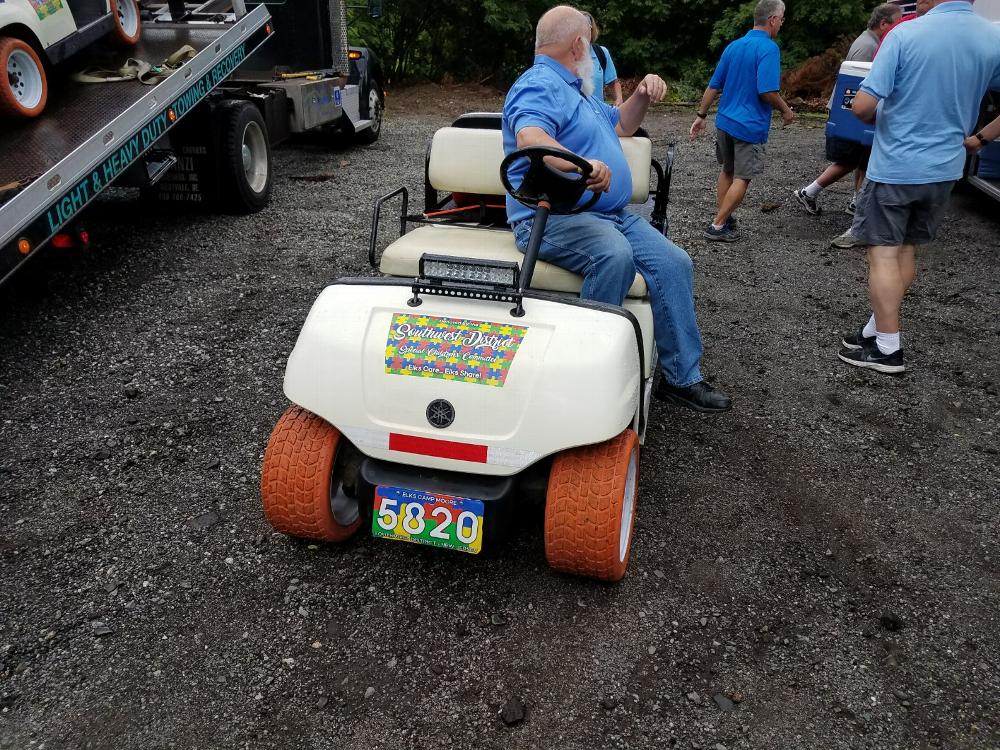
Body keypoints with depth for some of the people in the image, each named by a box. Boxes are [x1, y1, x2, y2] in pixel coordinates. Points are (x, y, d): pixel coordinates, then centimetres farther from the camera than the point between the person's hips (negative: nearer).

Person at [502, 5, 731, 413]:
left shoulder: (572, 89, 25)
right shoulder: (538, 86, -9)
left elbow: (619, 124, 37)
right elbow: (529, 138, -31)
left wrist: (643, 95, 17)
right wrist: (580, 165, -49)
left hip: (612, 214, 10)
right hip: (553, 216, -9)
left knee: (674, 263, -6)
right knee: (615, 256, -37)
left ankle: (681, 378, -1)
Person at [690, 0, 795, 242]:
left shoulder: (733, 46, 8)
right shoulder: (768, 48, -15)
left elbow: (713, 86, 11)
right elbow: (767, 91, -22)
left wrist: (701, 116, 17)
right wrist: (786, 111, -6)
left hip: (725, 122, 7)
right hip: (750, 127, -7)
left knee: (727, 171, 20)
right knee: (742, 178, 2)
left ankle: (723, 219, 27)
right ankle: (718, 226, 1)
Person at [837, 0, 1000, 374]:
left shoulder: (905, 34, -16)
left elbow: (862, 106, -19)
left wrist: (878, 119, 2)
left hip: (895, 166, -5)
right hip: (945, 168, 5)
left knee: (883, 253, 3)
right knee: (905, 250, 17)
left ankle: (888, 349, 5)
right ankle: (878, 328, 24)